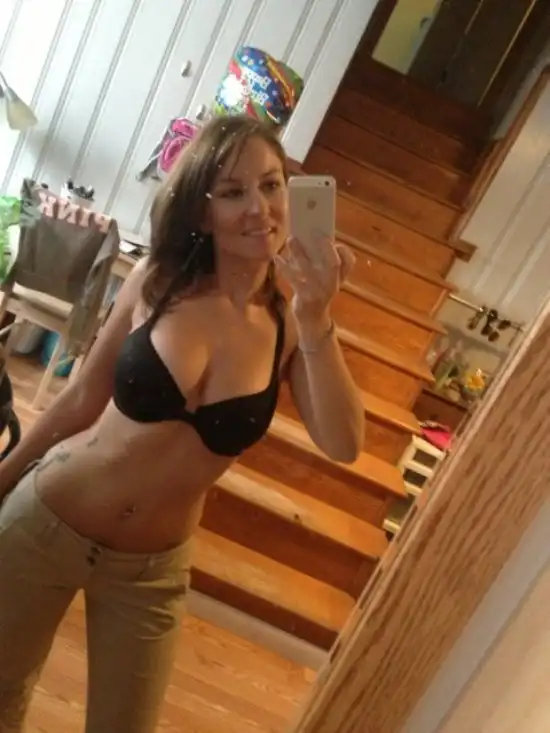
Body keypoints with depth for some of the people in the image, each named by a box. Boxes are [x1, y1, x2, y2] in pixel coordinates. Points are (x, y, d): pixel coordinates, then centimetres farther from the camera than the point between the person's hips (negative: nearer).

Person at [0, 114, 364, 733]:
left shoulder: (293, 326, -12)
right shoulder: (157, 282, -13)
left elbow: (342, 445, -25)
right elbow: (82, 398, -3)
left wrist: (316, 319, -34)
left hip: (152, 567, 1)